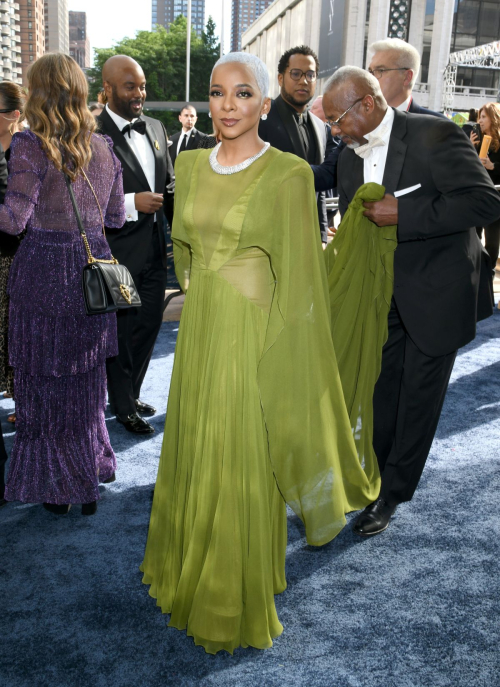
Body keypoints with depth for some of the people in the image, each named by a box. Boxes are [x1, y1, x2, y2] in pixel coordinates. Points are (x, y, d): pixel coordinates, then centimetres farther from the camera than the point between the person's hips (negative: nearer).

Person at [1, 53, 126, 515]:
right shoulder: (104, 148, 6)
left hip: (45, 272, -5)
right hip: (93, 268, 5)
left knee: (43, 383, 9)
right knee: (87, 381, 16)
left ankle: (53, 486, 18)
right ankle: (89, 480, 26)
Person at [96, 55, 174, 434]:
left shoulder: (156, 128, 10)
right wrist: (131, 203, -23)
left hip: (154, 249, 7)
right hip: (118, 252, -7)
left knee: (149, 324, 16)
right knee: (121, 331, 7)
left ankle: (132, 393, 36)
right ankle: (123, 405, 26)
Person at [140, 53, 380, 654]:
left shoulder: (288, 174, -11)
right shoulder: (190, 165, 6)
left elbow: (297, 276, -10)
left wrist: (282, 358, -12)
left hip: (253, 339, -5)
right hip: (198, 332, 6)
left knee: (243, 471, 6)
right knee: (194, 456, 18)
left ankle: (236, 604, 29)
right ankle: (193, 578, 43)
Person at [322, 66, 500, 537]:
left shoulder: (433, 136, -17)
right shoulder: (350, 158, 4)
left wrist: (403, 214, -28)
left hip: (435, 292, -6)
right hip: (382, 295, 6)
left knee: (418, 397, 6)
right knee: (381, 392, 14)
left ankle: (390, 495, 22)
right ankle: (373, 475, 33)